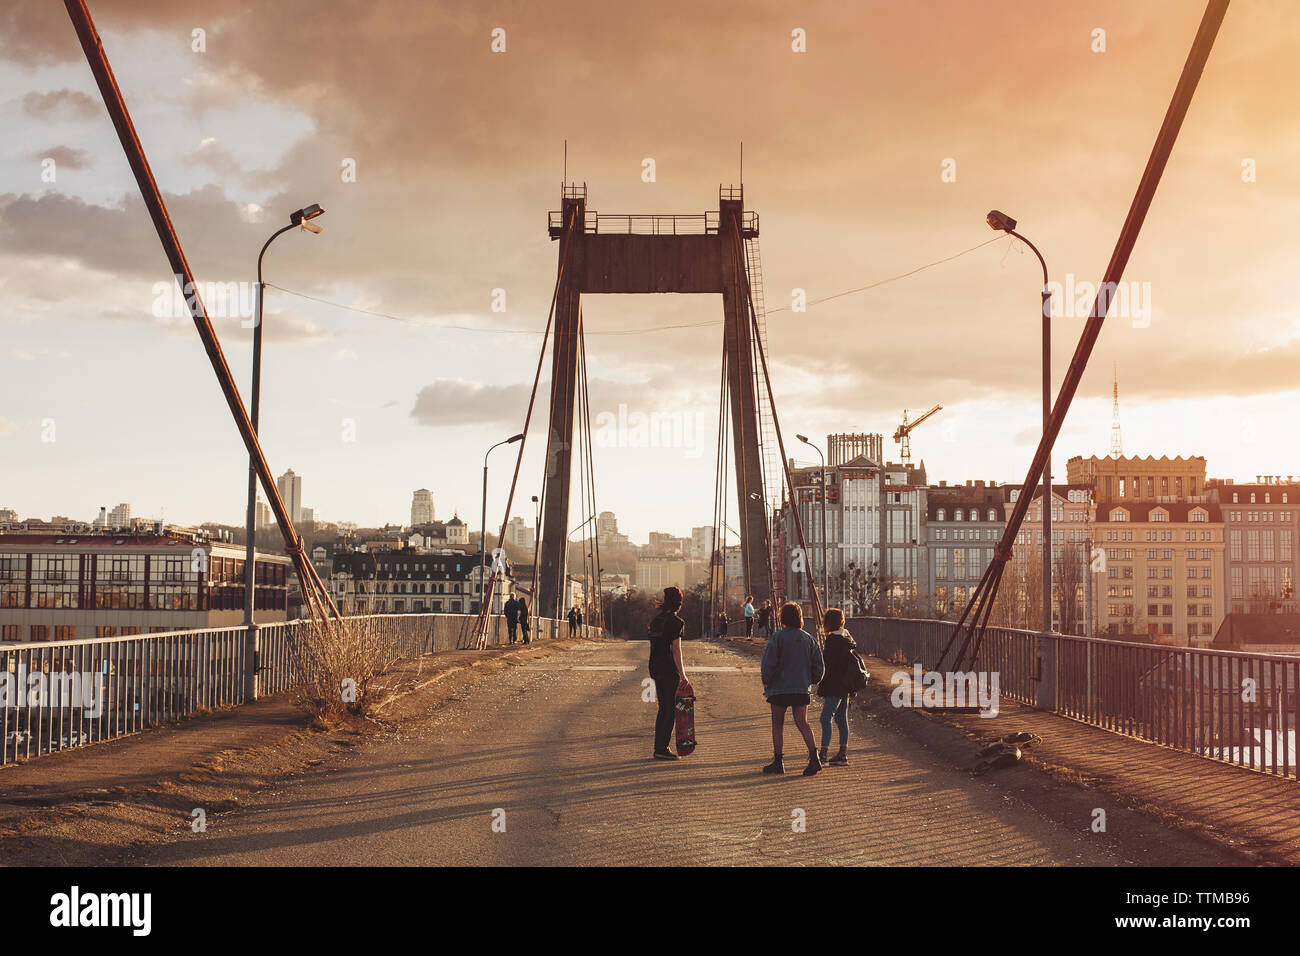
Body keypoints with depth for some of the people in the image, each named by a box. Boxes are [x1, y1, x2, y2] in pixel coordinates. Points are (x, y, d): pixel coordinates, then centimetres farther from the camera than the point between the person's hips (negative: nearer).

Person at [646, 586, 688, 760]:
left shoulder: (655, 620, 11)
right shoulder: (674, 622, -12)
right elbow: (676, 649, -15)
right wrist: (682, 673, -12)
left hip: (656, 669, 8)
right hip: (669, 671, -8)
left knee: (663, 708, 14)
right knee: (670, 709, -3)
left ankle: (659, 748, 16)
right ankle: (662, 748, -4)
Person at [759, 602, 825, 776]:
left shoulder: (778, 637, -10)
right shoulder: (808, 638, 6)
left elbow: (768, 663, -15)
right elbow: (819, 666, 7)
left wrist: (766, 682, 0)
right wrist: (809, 681, 21)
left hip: (779, 688, -4)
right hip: (802, 689, 4)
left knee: (777, 724, 8)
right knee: (802, 723, 4)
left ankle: (777, 762, 9)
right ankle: (814, 756, -15)